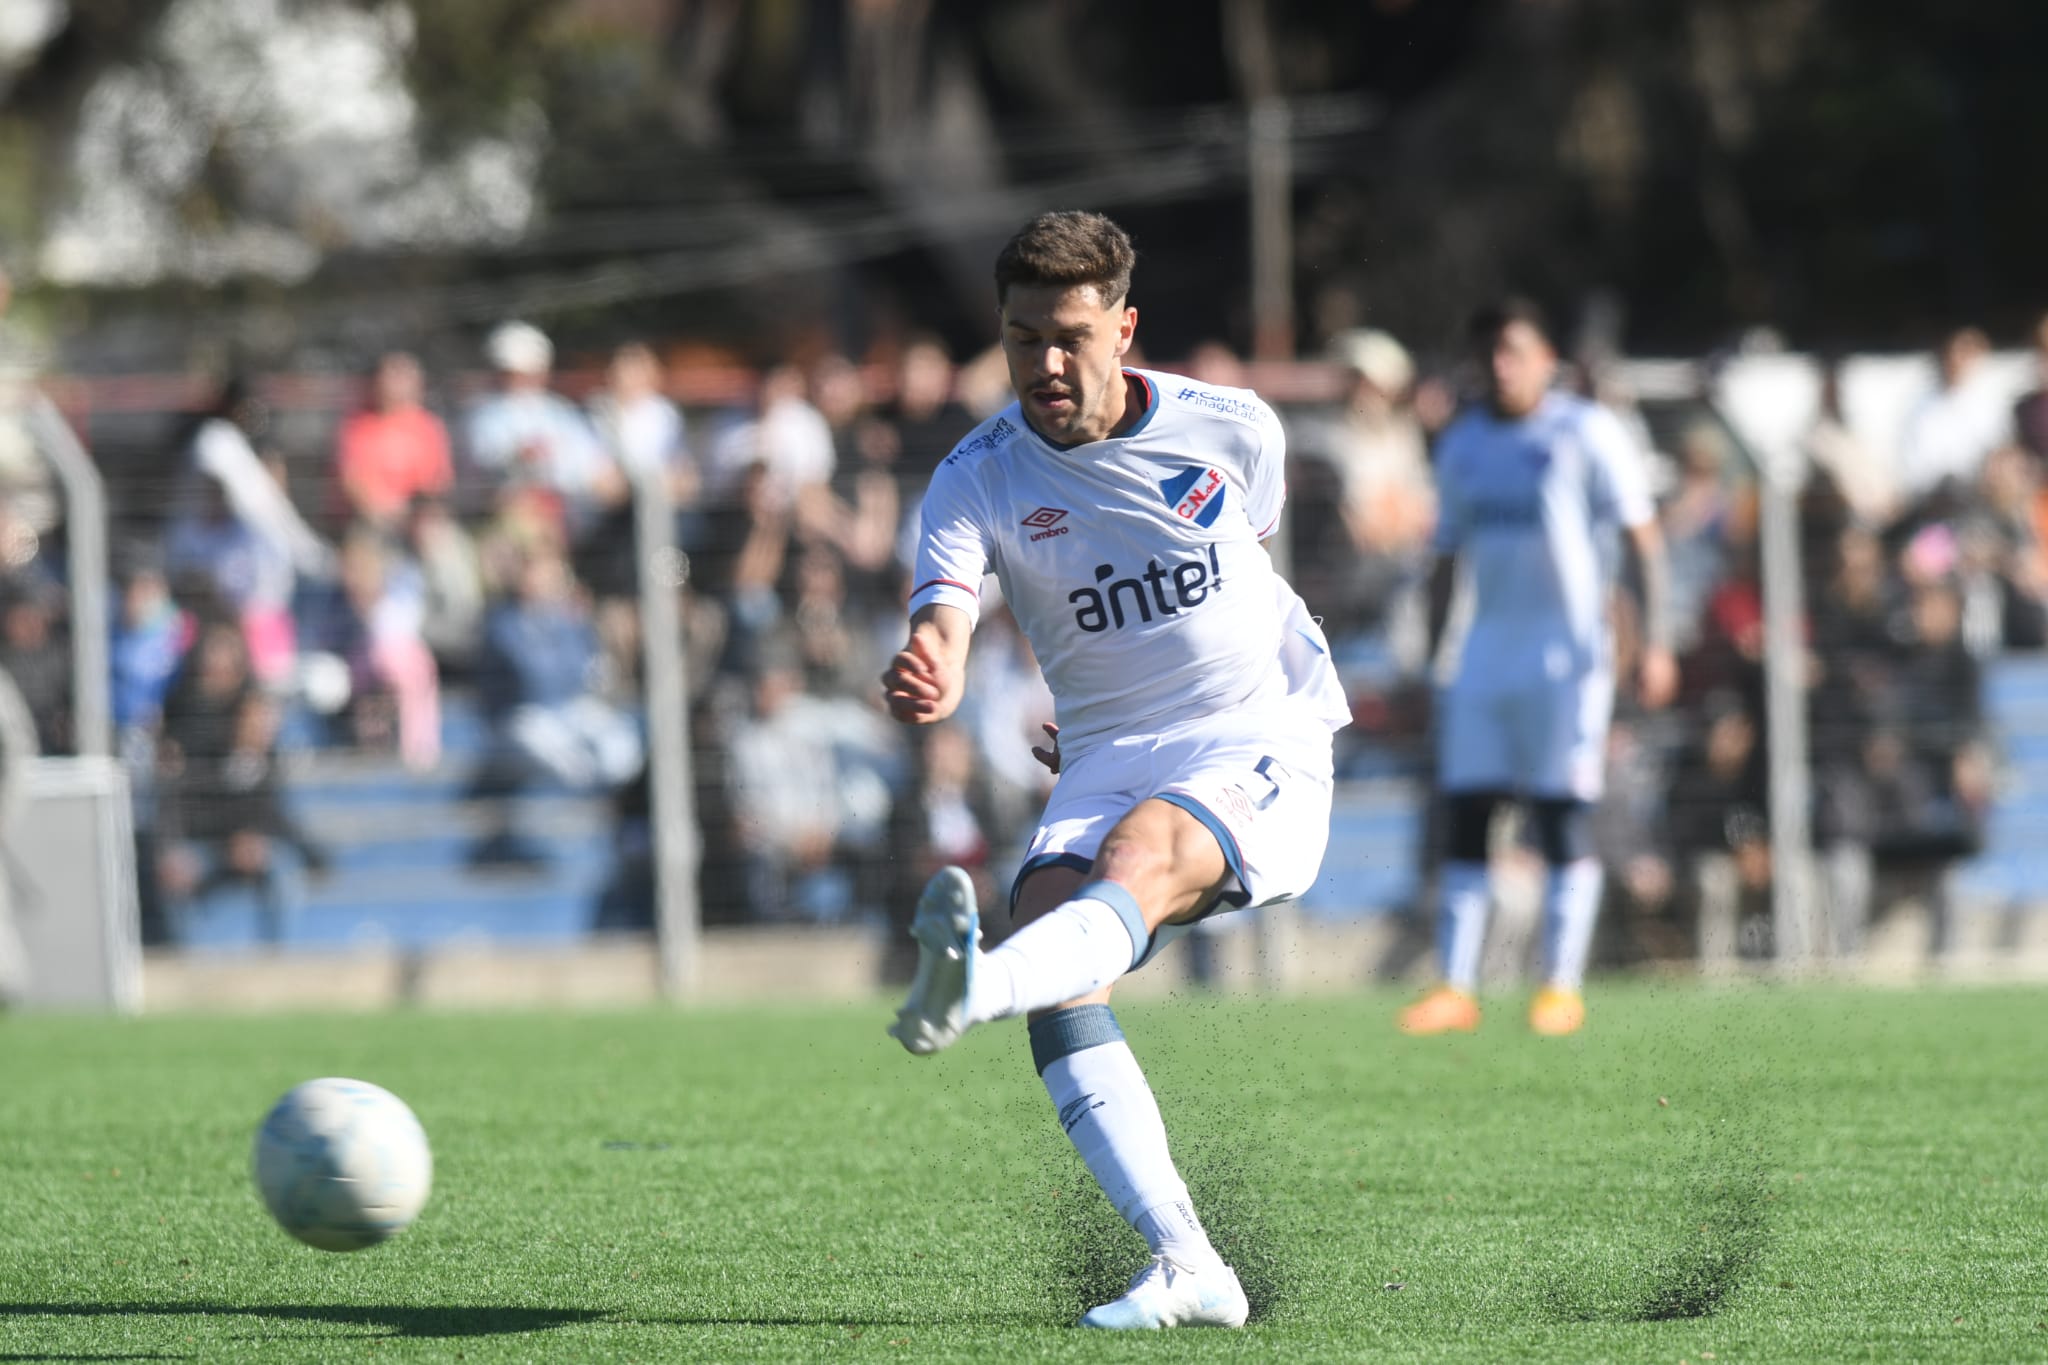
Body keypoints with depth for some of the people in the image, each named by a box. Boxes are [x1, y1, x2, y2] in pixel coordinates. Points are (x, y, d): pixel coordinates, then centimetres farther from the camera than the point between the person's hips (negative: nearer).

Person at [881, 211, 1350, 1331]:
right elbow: (942, 623, -20)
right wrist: (926, 680, -45)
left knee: (1139, 853, -34)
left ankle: (973, 991, -68)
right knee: (1048, 919, -26)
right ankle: (1186, 1269, -26)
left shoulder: (1232, 429, 0)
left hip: (1263, 747, -2)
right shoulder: (976, 480, -3)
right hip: (1106, 765, 2)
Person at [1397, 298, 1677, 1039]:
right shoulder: (1462, 443, 14)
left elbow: (1643, 539, -5)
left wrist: (1654, 641, -14)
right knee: (1463, 811, -1)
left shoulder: (1588, 434, -3)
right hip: (1487, 648, 5)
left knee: (1565, 818, -5)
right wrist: (1429, 658, 16)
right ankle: (1456, 987, 1)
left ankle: (1561, 986, -1)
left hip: (1567, 645, -5)